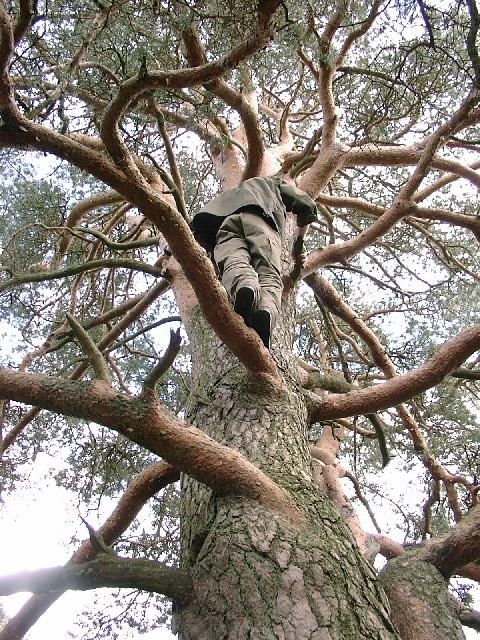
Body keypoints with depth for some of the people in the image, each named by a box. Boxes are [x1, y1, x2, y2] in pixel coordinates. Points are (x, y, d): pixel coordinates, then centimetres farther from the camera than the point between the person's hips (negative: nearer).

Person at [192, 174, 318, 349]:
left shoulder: (231, 193, 48)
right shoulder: (276, 182, 42)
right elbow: (307, 206, 29)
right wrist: (299, 245, 38)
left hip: (225, 219, 2)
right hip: (260, 218, -2)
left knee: (234, 263, -26)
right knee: (269, 275, -17)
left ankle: (246, 288, -61)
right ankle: (266, 310, -51)